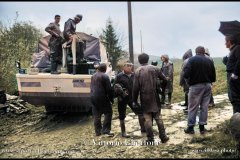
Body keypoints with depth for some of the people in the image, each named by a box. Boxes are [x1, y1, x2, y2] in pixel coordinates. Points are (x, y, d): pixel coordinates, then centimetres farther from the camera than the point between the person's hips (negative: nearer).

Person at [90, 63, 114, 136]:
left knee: (96, 115, 11)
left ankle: (98, 131, 15)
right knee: (108, 113, 1)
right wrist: (111, 99, -2)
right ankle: (105, 130, -6)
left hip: (93, 97, 7)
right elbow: (109, 89, -11)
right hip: (102, 97, -7)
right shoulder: (105, 76, -10)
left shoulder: (93, 76, 14)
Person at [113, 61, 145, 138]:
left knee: (140, 112, 4)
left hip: (132, 97, 3)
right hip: (122, 98, -3)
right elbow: (115, 87, -6)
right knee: (122, 116, 7)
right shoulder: (119, 76, -8)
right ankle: (123, 132, 22)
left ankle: (143, 128, 20)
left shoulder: (134, 75, 2)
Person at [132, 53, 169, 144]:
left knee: (147, 118, 5)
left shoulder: (137, 72, -5)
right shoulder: (154, 68, 1)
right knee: (158, 117, 12)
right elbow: (164, 79, 4)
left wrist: (134, 100, 0)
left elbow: (135, 88, -7)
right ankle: (163, 136, 14)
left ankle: (150, 139, 7)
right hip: (155, 97, 2)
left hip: (145, 99, -2)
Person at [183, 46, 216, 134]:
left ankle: (190, 127, 8)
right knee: (204, 107, 10)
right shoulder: (209, 61, 4)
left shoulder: (192, 59, -8)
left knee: (193, 107, 3)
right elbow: (213, 77, 5)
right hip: (207, 86, 4)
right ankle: (202, 127, 15)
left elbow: (186, 74, -18)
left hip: (196, 86, -4)